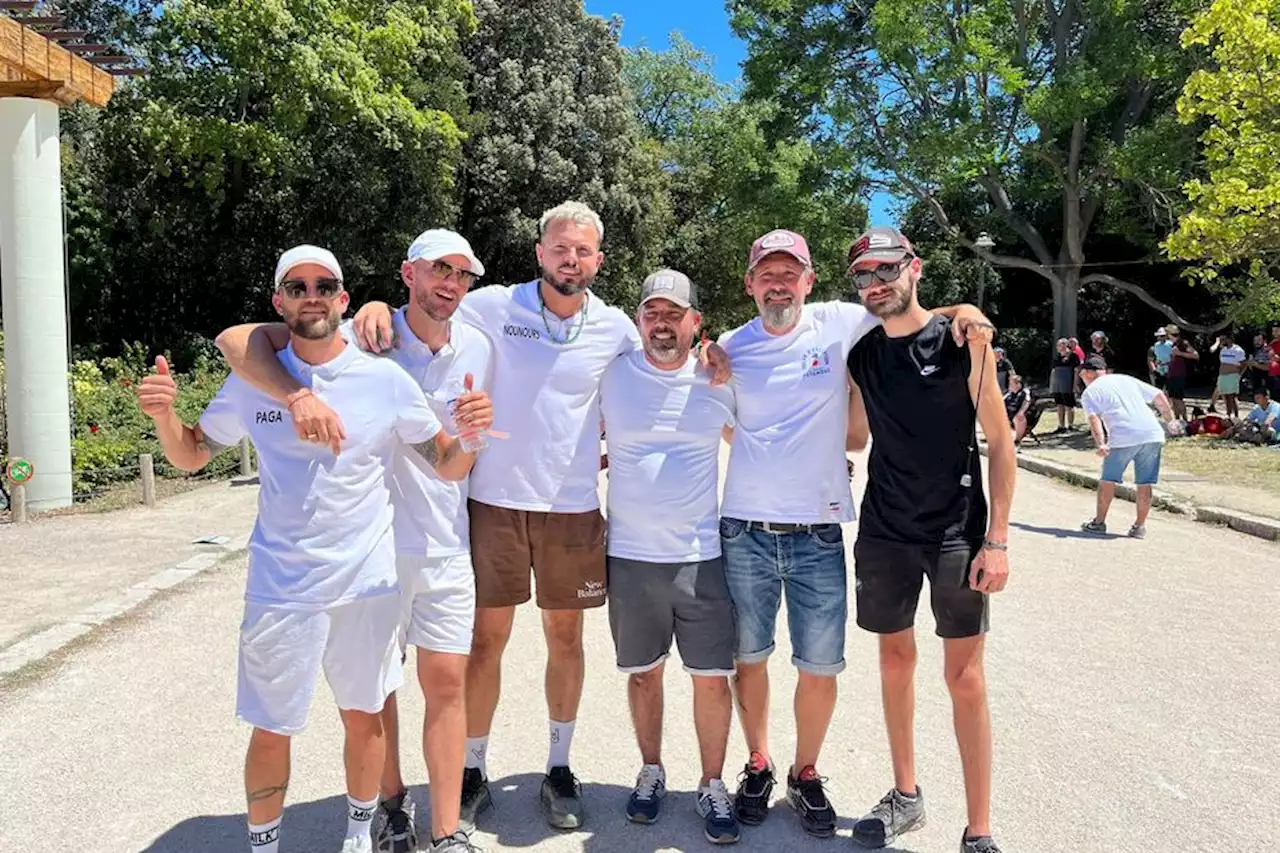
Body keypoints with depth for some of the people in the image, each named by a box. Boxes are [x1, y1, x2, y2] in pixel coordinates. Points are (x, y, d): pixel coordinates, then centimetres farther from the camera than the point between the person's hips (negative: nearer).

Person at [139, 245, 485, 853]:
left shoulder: (385, 380, -6)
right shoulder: (252, 379, -2)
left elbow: (448, 467, -2)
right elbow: (190, 456, 10)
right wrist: (163, 415, -11)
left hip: (367, 582, 0)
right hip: (280, 589, 0)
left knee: (364, 716, 15)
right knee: (271, 731, 9)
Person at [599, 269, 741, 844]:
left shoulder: (717, 381, 0)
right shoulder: (611, 375, -1)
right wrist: (605, 459, 0)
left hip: (703, 553, 0)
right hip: (630, 553, 0)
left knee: (712, 676, 5)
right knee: (643, 672, 14)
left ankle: (712, 786, 24)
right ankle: (651, 773, 34)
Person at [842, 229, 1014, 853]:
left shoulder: (962, 341, -6)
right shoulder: (860, 355, 5)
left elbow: (1000, 441, -5)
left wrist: (997, 538, -11)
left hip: (956, 534, -4)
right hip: (884, 531, 4)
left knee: (964, 676, 0)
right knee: (895, 660, 13)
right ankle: (905, 796, 31)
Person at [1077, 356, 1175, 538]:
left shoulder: (1090, 392, 9)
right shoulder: (1127, 380, 24)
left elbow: (1094, 419, -7)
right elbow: (1159, 396, 19)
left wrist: (1100, 444, -18)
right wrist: (1170, 420, 22)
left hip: (1123, 438, -4)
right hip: (1152, 434, 4)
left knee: (1108, 480, 11)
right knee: (1145, 483, 9)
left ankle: (1099, 522, 20)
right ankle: (1139, 526, 14)